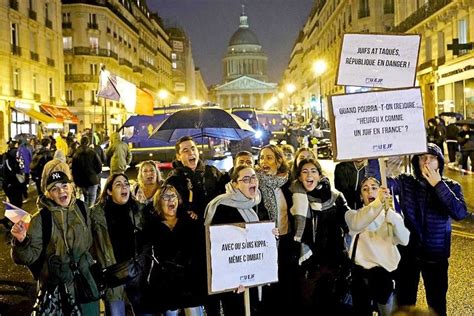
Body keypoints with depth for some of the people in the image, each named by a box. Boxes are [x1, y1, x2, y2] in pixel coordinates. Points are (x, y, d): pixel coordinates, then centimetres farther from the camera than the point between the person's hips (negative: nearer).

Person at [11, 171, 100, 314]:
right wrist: (21, 241, -33)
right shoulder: (41, 219, -14)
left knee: (90, 312, 15)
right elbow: (29, 256, -17)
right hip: (56, 285, -3)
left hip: (85, 279, 4)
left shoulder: (82, 208, -2)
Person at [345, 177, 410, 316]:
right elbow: (356, 225, -21)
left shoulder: (392, 216, 10)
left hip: (387, 271, 1)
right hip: (362, 272, -1)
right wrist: (379, 202, -34)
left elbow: (404, 240, -10)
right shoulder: (353, 214, 6)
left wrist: (388, 211, -22)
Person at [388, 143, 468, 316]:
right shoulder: (406, 182, -5)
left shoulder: (451, 186, -4)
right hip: (408, 252, 0)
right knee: (404, 302, 15)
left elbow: (460, 213, -21)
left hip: (436, 255, 0)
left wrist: (438, 185, -21)